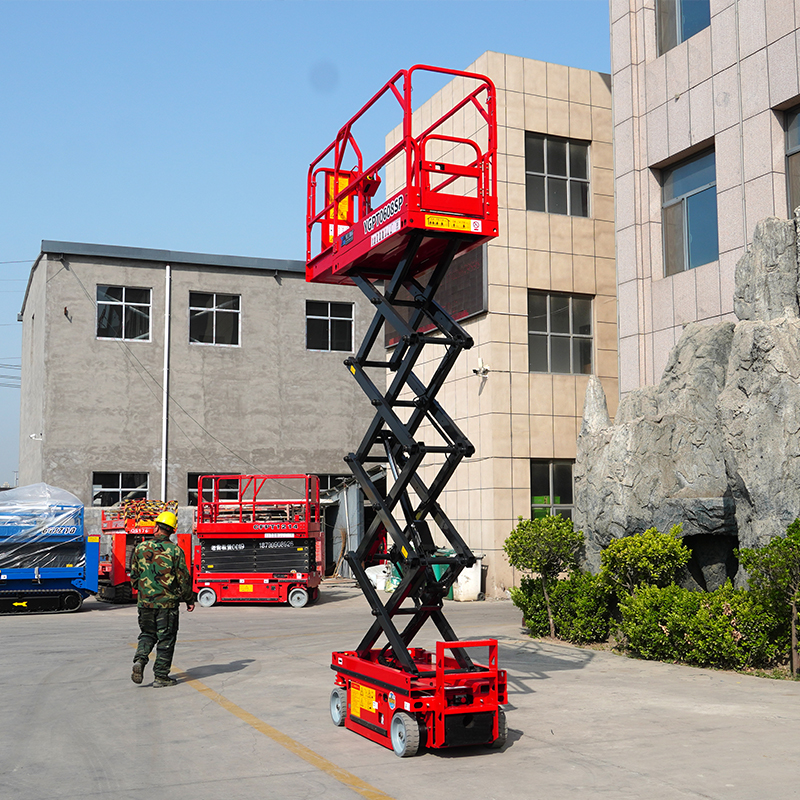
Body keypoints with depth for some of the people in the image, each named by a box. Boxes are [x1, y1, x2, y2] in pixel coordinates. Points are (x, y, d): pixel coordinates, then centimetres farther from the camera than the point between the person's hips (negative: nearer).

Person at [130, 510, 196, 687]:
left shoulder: (141, 548, 0)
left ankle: (140, 659, -4)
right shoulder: (174, 550, -8)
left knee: (147, 634, 19)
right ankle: (160, 676, 8)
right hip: (167, 602, -3)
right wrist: (189, 600, 7)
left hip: (145, 601, 3)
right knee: (166, 639, 6)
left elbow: (133, 575, 9)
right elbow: (183, 578, -6)